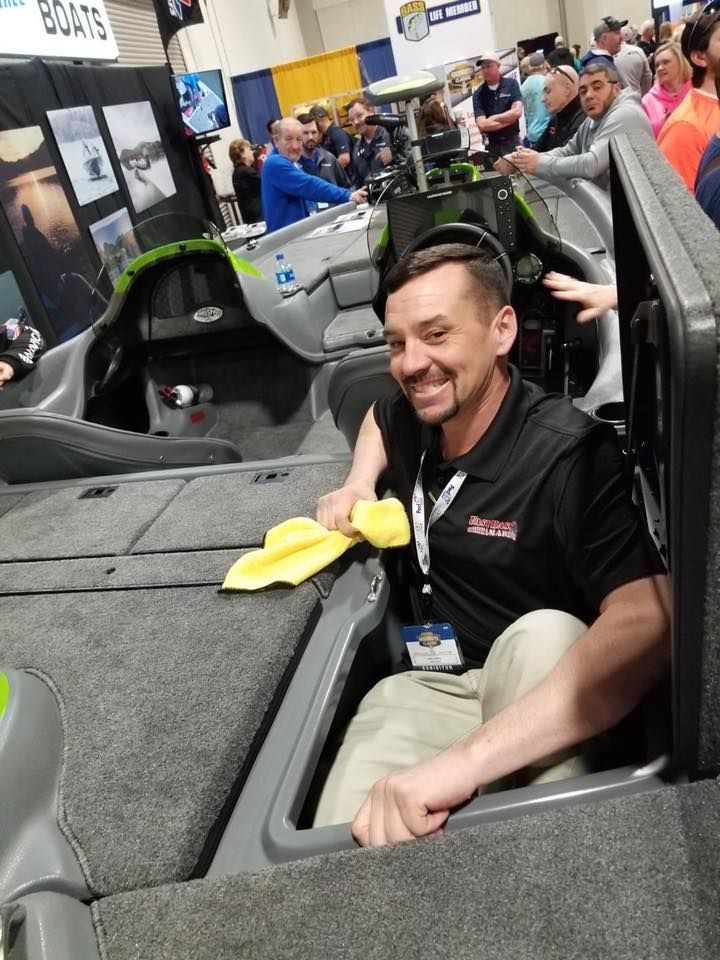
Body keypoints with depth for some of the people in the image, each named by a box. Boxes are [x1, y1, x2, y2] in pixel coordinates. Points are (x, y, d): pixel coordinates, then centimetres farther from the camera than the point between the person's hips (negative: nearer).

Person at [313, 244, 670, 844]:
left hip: (538, 687, -1)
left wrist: (462, 762, -45)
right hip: (429, 686, 2)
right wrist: (360, 483, 5)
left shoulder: (569, 455, -21)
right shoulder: (413, 421, 1)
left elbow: (648, 624, -36)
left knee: (544, 633, -38)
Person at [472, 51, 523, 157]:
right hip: (492, 145, 0)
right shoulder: (478, 94, -1)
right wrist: (509, 119, -11)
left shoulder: (511, 84, -1)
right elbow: (482, 125, -12)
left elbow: (517, 112, -13)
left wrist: (492, 119, -12)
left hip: (513, 142, 0)